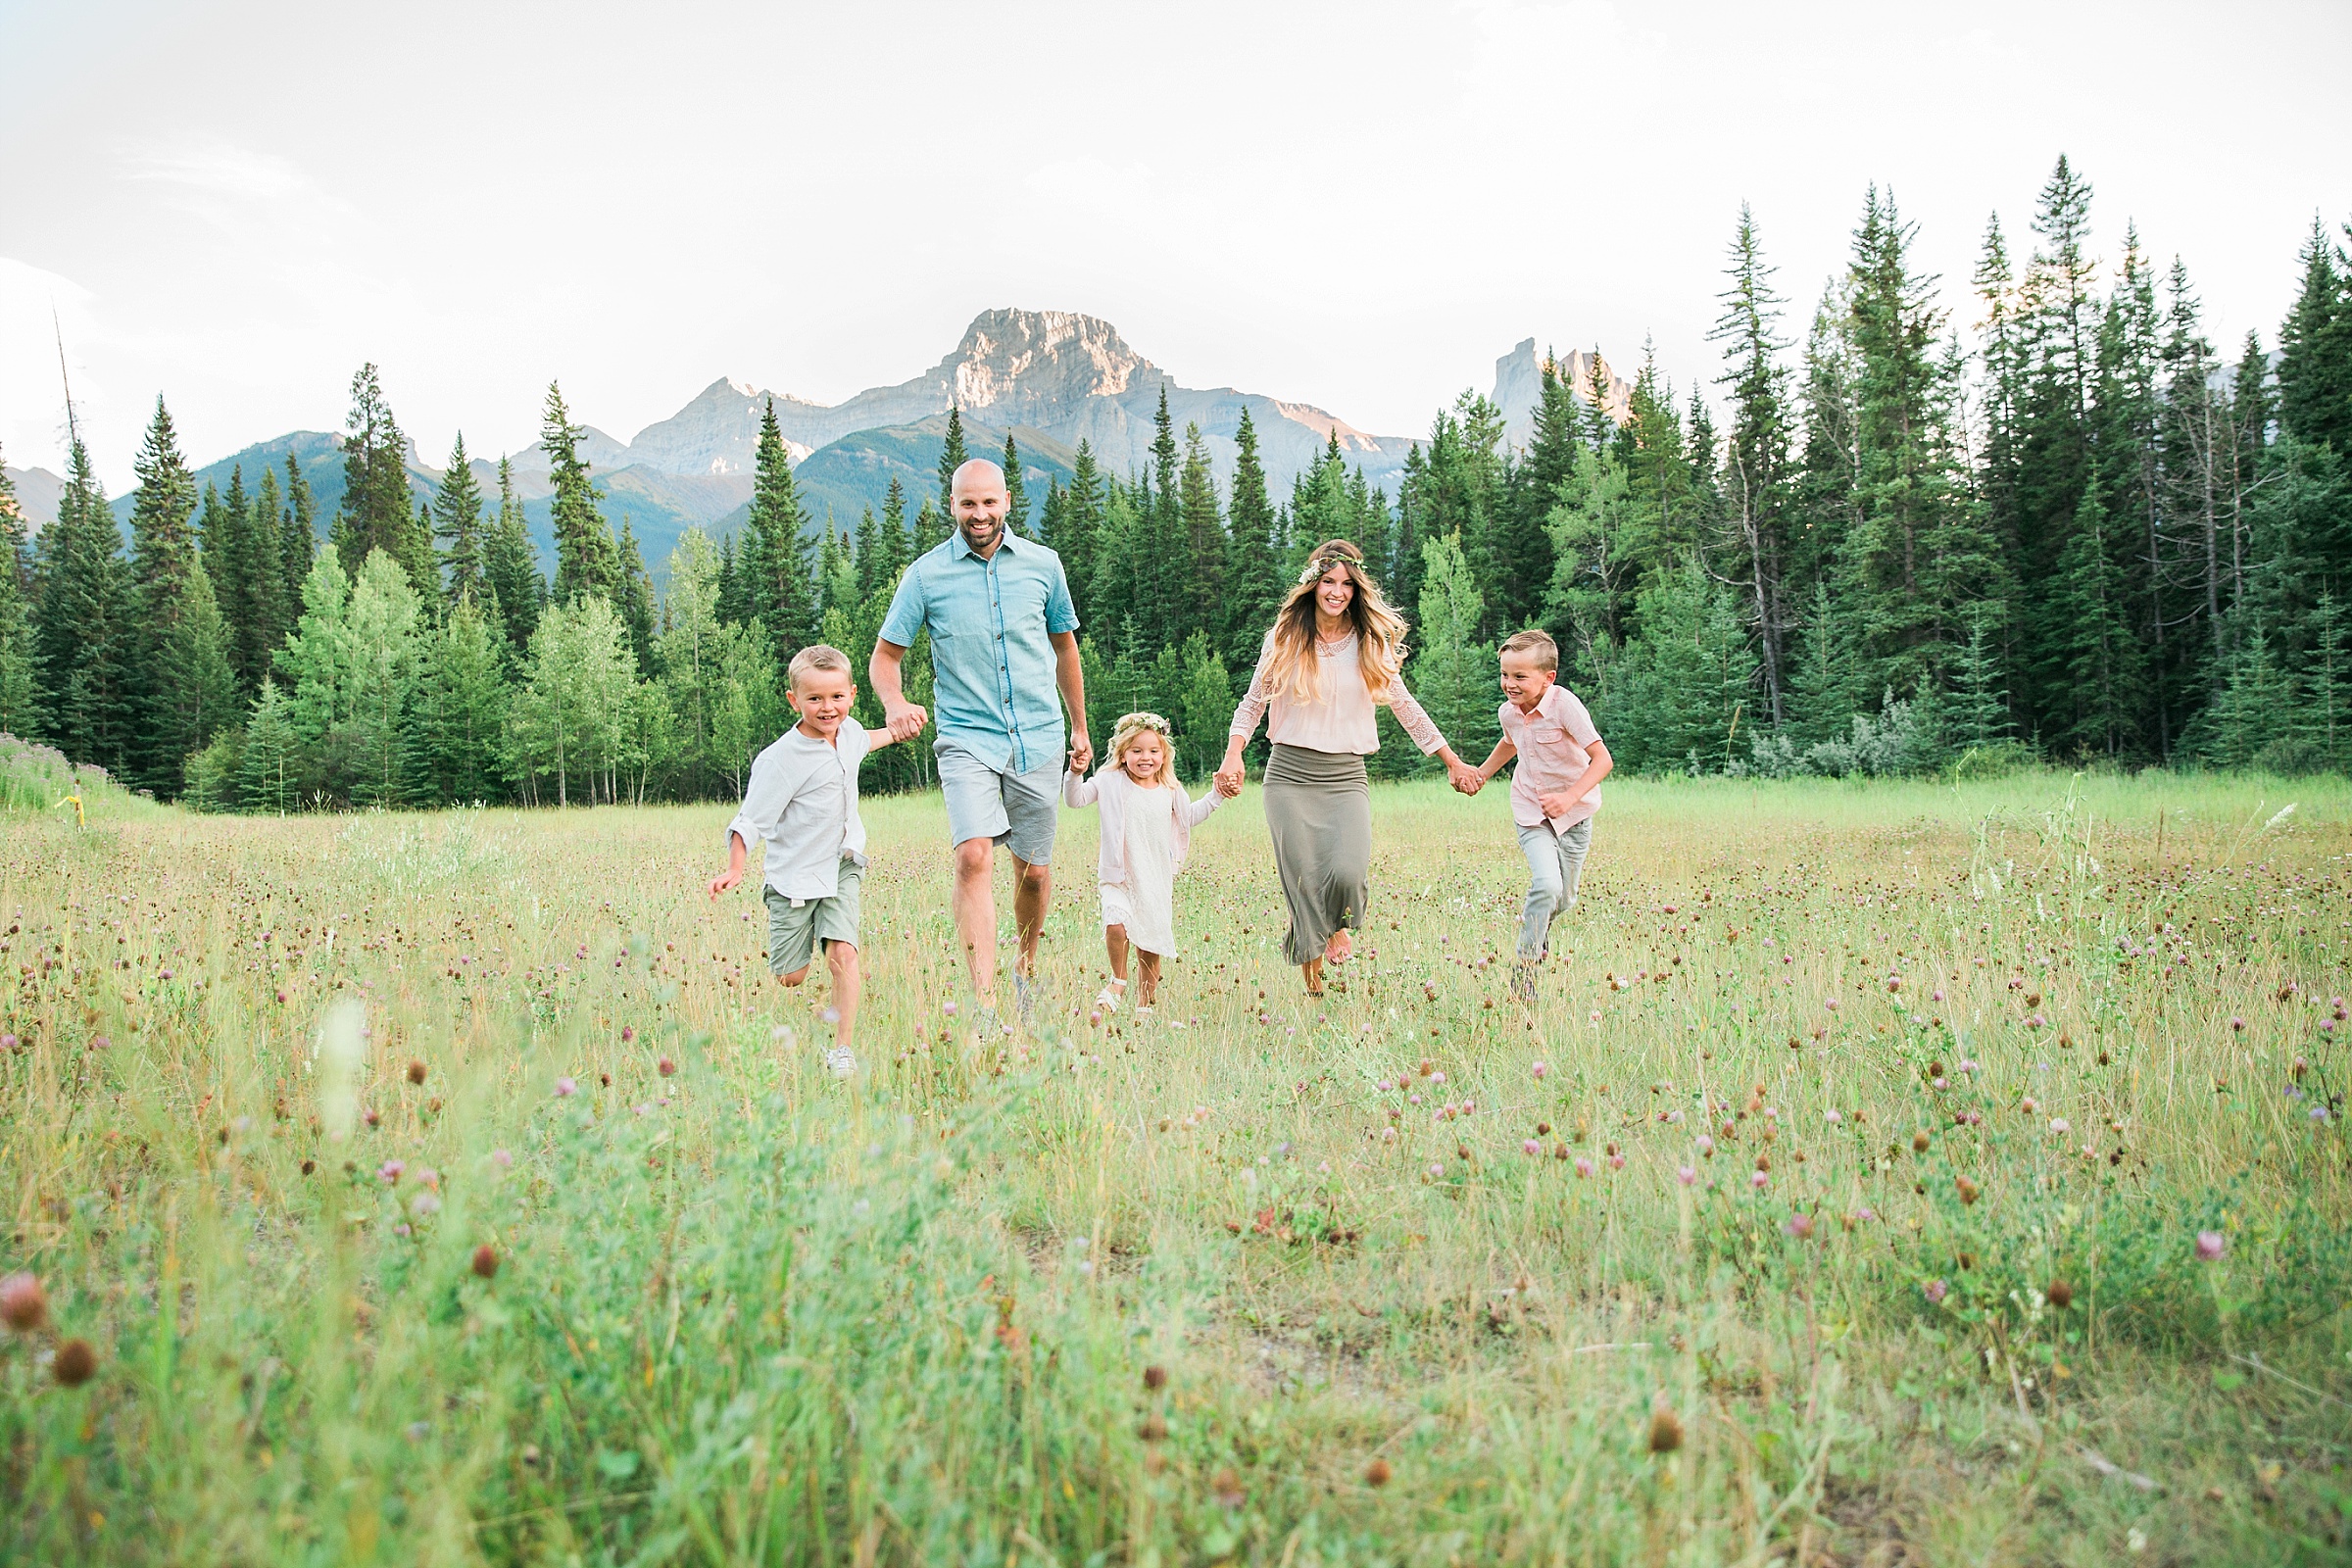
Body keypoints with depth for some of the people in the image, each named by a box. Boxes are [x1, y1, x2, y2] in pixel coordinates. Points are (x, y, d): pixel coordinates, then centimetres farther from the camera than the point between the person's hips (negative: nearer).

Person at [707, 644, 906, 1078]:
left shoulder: (849, 731, 1)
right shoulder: (783, 759, -21)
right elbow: (751, 818, -19)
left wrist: (895, 732, 42)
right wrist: (735, 868, -30)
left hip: (841, 866, 4)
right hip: (795, 874, -4)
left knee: (842, 952, -14)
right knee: (791, 975, 1)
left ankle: (843, 1047, -5)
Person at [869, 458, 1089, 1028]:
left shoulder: (1042, 563, 5)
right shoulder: (927, 573, -1)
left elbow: (1064, 645, 18)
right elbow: (884, 656, 3)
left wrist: (1080, 727, 21)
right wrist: (894, 702, -19)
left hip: (1039, 738, 2)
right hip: (967, 737, -2)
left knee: (1034, 870, 9)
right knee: (974, 857, -21)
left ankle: (1027, 966, 38)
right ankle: (985, 1007, -24)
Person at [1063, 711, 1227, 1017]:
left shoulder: (1170, 790, 7)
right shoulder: (1110, 782, -3)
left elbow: (1189, 816, 22)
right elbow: (1075, 799, -6)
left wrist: (1217, 795, 14)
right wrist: (1076, 773, -24)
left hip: (1156, 880, 3)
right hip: (1118, 876, -3)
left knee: (1150, 946, 6)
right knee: (1116, 924, -27)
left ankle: (1144, 1005, 23)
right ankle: (1118, 979, 0)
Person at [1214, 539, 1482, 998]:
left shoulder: (1371, 642, 6)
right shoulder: (1286, 638, 4)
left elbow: (1406, 707, 14)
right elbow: (1253, 702, 10)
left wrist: (1453, 762, 18)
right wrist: (1233, 755, -5)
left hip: (1347, 777, 0)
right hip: (1290, 775, 0)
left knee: (1349, 873, -21)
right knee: (1301, 883, -3)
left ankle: (1341, 924, 14)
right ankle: (1312, 985, 15)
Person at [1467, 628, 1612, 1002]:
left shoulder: (1564, 705, -24)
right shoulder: (1508, 711, -5)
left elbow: (1602, 759, -26)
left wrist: (1569, 797, -37)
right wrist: (1481, 774, 20)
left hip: (1574, 813, -2)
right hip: (1531, 812, 2)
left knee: (1563, 899, 8)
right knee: (1546, 883, -22)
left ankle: (1537, 922, 45)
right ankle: (1525, 967, -8)